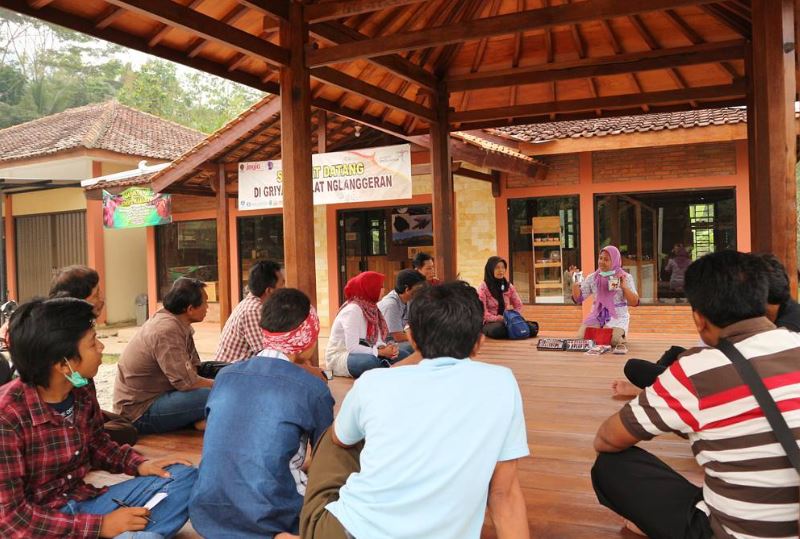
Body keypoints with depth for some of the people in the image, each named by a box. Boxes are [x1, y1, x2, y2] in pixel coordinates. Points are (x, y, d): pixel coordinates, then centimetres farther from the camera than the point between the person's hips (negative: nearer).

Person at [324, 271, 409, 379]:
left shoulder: (371, 308, 5)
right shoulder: (352, 310, -20)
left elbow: (376, 339, 4)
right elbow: (352, 348, -25)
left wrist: (385, 347, -18)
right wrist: (381, 352, -23)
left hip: (363, 354, 8)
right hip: (340, 357, -8)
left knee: (404, 356, -7)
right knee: (372, 361, -38)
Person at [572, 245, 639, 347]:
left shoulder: (625, 277, -1)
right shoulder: (592, 278, 6)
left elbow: (634, 303, -7)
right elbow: (578, 299, 3)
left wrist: (624, 287, -21)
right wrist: (575, 284, -15)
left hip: (617, 317, -2)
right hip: (596, 316, 3)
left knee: (612, 341, -29)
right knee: (581, 338, -20)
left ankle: (621, 337, 6)